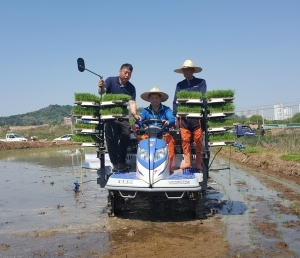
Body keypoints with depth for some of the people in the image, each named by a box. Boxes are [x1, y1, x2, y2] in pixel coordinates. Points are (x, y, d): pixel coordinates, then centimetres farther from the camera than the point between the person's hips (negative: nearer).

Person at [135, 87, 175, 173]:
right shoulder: (145, 111, 12)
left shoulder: (166, 109, 6)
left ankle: (169, 165, -28)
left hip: (163, 134, -1)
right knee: (141, 140, -26)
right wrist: (136, 125, -27)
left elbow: (172, 119, -11)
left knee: (170, 140, -30)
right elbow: (140, 120, -3)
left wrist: (167, 122, -35)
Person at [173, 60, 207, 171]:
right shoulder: (180, 85, 15)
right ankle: (187, 162, 9)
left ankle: (199, 163, 6)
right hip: (183, 116, 3)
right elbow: (175, 101, 11)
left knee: (198, 140, -2)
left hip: (197, 116, -2)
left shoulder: (201, 82, 8)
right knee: (185, 140, 1)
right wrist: (175, 116, 2)